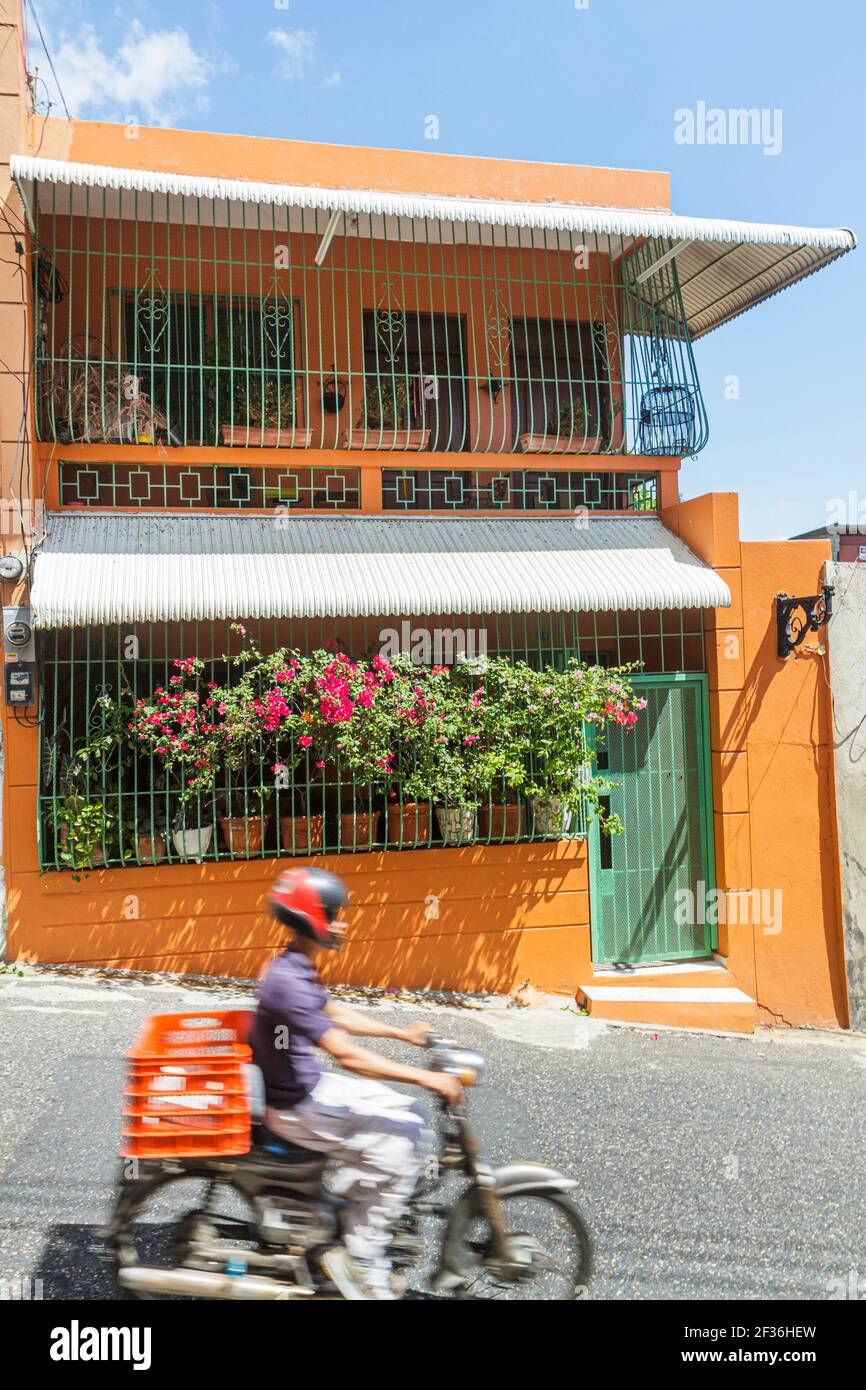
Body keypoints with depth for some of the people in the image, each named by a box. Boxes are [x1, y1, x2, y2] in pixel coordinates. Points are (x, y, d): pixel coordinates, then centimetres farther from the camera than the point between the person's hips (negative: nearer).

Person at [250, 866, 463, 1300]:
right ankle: (359, 1258, -3)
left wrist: (402, 1033, 15)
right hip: (296, 1109, -9)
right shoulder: (286, 982, -28)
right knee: (399, 1139, -15)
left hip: (312, 1086, 9)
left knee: (410, 1115, 8)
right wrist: (425, 1077, -29)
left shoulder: (297, 969, 3)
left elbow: (338, 1015, 17)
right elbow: (347, 1055, -32)